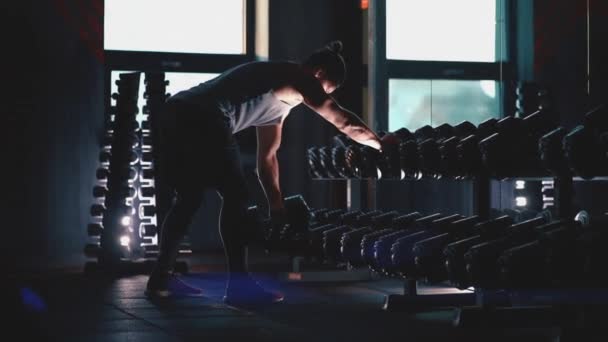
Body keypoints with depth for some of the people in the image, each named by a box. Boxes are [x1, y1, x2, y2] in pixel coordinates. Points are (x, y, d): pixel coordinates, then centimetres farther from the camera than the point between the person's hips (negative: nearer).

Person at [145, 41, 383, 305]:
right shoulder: (297, 78, 4)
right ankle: (239, 285, 0)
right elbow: (342, 120, 1)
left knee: (187, 199, 19)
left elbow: (267, 157, 33)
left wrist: (277, 207, 32)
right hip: (204, 121, -10)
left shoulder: (277, 97, 30)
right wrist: (380, 144, 13)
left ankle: (160, 278, 23)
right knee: (235, 197, -2)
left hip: (176, 115, 10)